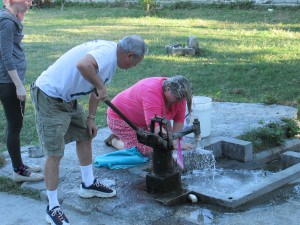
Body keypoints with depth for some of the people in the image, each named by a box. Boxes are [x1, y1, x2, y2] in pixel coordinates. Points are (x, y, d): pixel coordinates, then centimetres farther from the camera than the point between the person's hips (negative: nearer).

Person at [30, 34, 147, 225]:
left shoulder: (111, 57, 9)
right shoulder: (107, 52, -23)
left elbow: (96, 91, 18)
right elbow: (83, 65, -44)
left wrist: (91, 118, 14)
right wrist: (100, 86, -30)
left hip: (67, 99, 11)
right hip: (49, 97, -11)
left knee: (85, 136, 20)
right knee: (55, 154, -7)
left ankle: (88, 185, 37)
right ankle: (53, 208, 5)